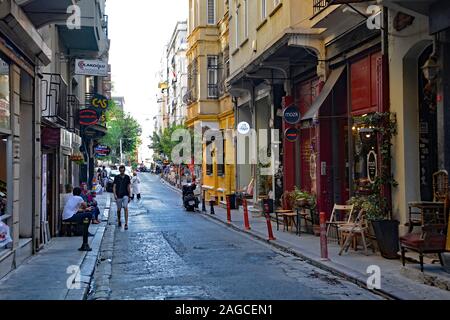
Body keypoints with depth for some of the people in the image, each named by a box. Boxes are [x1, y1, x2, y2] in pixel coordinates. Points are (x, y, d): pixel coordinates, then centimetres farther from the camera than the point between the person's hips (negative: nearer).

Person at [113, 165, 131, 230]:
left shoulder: (127, 177, 4)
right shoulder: (116, 177, 1)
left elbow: (129, 187, 7)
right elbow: (114, 186, -1)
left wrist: (129, 196, 4)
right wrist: (115, 194, -14)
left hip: (125, 195, 0)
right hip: (118, 196, 1)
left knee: (126, 208, -14)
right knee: (119, 209, 9)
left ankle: (126, 223, -15)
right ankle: (119, 221, 33)